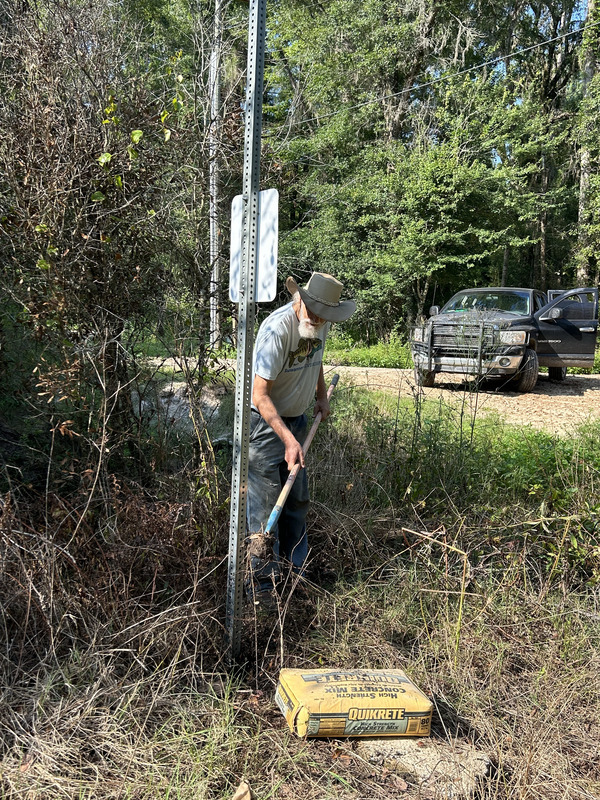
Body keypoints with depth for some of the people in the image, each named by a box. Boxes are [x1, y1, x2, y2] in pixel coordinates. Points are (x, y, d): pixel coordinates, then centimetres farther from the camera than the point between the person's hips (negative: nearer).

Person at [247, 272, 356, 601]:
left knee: (297, 501, 16)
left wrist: (322, 396, 14)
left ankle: (294, 572, 32)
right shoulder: (277, 329, -28)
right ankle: (262, 589, 8)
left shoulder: (321, 324, -3)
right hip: (265, 423, -8)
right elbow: (260, 395, -30)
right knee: (265, 506, -5)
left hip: (297, 419, 8)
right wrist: (288, 439, -36)